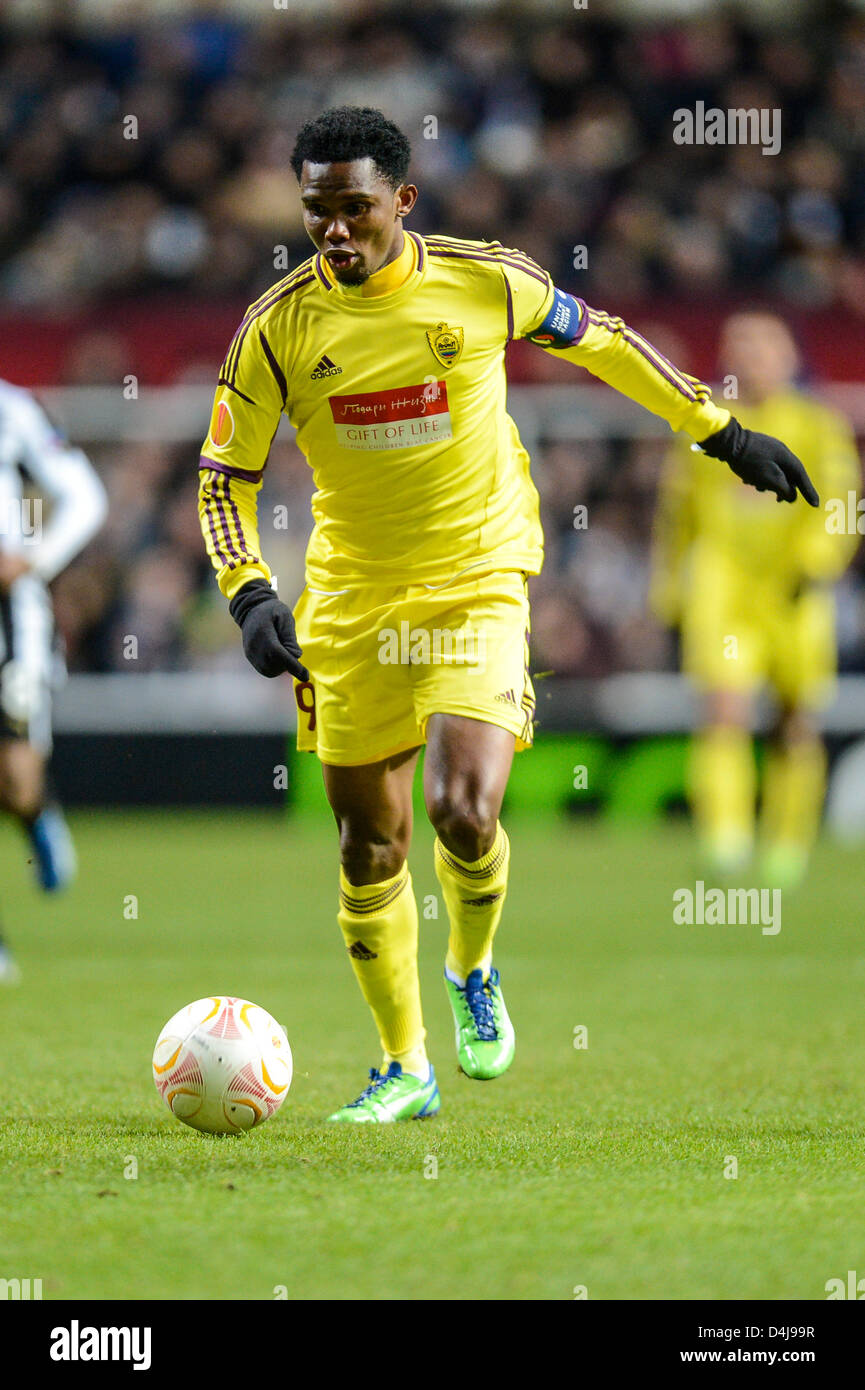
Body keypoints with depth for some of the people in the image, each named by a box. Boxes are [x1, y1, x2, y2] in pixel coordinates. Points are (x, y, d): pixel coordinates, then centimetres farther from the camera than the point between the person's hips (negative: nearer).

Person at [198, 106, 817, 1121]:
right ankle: (405, 1069, 21)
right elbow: (224, 475, 0)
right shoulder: (279, 328, -9)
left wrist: (721, 432, 15)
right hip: (351, 598, 2)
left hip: (477, 582, -2)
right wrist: (249, 596, -15)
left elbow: (598, 341, 8)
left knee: (463, 809, -19)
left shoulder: (485, 281, -10)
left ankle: (472, 973, 13)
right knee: (369, 845, 5)